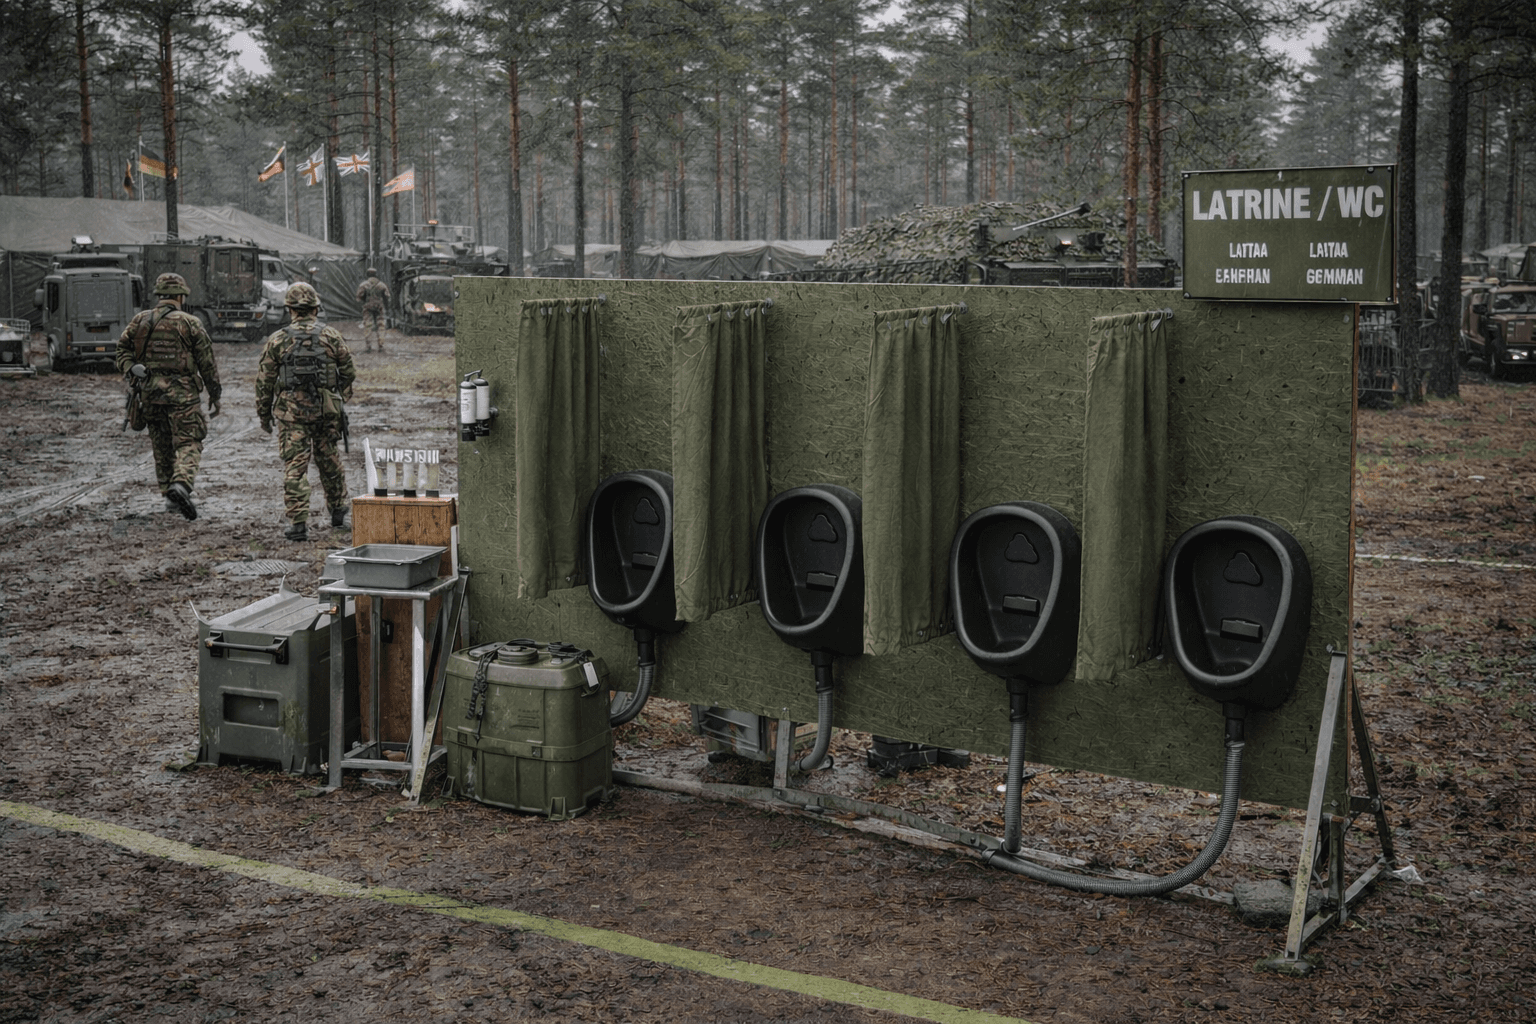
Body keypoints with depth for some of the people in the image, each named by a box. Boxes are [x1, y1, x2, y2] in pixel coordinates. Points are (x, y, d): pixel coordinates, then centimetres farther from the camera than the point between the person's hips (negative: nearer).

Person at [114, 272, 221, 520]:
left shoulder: (139, 320, 8)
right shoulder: (190, 323, -3)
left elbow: (123, 348, 3)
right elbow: (207, 362, 0)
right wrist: (215, 395, 8)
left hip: (150, 392, 4)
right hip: (182, 392, -4)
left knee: (162, 446, 15)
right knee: (188, 444, -3)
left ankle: (170, 496, 17)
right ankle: (181, 483, -27)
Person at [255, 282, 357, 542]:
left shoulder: (277, 340, -2)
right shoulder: (332, 336, 1)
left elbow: (264, 381, 1)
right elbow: (349, 372, 7)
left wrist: (263, 413, 11)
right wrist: (341, 399, 23)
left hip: (291, 412, -2)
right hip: (328, 411, 2)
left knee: (295, 467, -1)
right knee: (330, 461, 17)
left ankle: (298, 523, -7)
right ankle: (338, 512, 31)